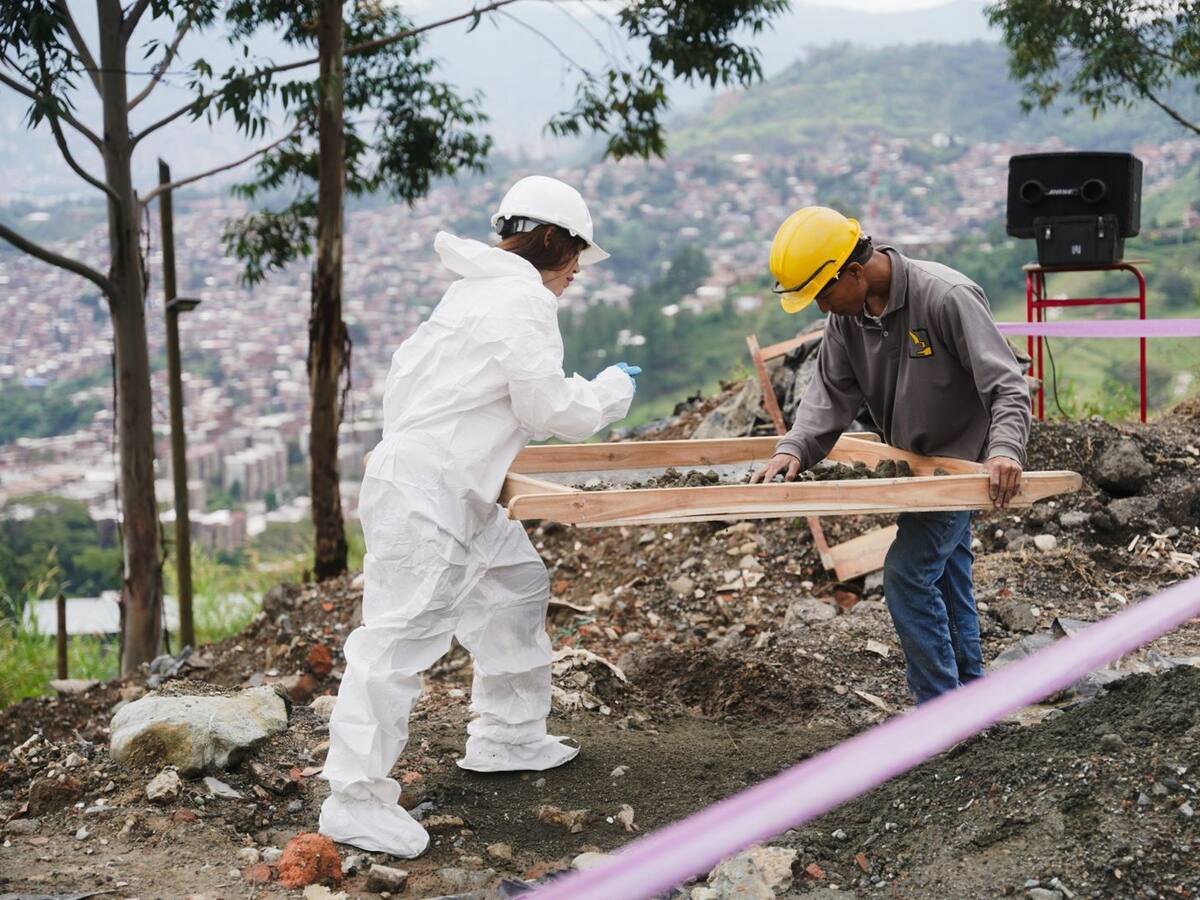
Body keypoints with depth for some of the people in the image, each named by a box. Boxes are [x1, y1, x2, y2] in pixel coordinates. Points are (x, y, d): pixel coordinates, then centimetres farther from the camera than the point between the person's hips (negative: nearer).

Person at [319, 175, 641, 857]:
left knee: (518, 587, 21)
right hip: (425, 494, -11)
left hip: (458, 493, 11)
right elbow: (558, 411, -15)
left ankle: (506, 737, 33)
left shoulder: (481, 290, 17)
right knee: (401, 636, -9)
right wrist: (614, 389, 3)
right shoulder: (524, 302, -14)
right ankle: (356, 799, -4)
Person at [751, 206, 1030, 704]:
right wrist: (793, 448, -24)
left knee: (908, 573, -14)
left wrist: (1004, 449, -45)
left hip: (960, 460, -8)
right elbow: (830, 392, -7)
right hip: (916, 460, 8)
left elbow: (1006, 386, -29)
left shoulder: (947, 297, -28)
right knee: (947, 578, 17)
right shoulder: (847, 313, -7)